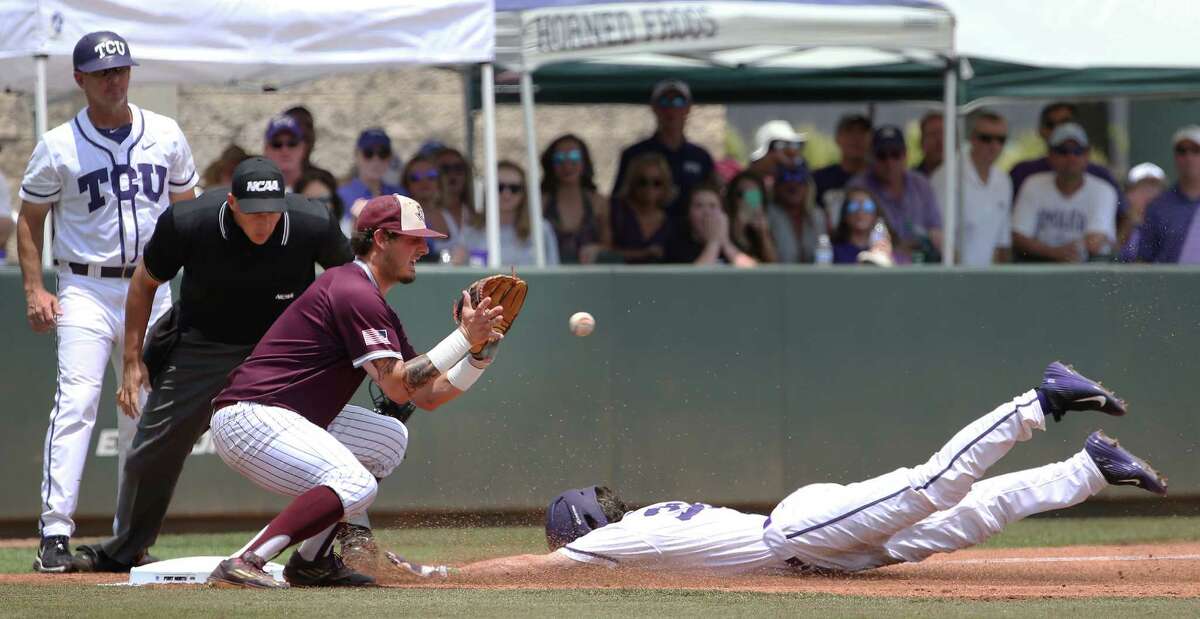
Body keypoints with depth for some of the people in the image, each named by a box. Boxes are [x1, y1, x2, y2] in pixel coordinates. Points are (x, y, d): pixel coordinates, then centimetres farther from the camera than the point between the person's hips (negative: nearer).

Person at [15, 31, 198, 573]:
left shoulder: (165, 136, 6)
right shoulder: (58, 146, -3)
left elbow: (187, 209, 14)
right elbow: (30, 220, 4)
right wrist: (34, 290, -7)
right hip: (85, 290, -4)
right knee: (76, 402, -18)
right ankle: (55, 533, -23)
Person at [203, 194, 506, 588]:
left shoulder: (373, 304, 20)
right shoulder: (356, 294, -13)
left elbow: (427, 396, 16)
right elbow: (398, 387, -19)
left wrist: (481, 352, 3)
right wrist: (464, 337, -16)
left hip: (286, 419, 11)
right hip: (250, 418, -11)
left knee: (390, 437, 19)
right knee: (355, 485, -26)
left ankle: (312, 560, 12)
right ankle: (245, 564, -29)